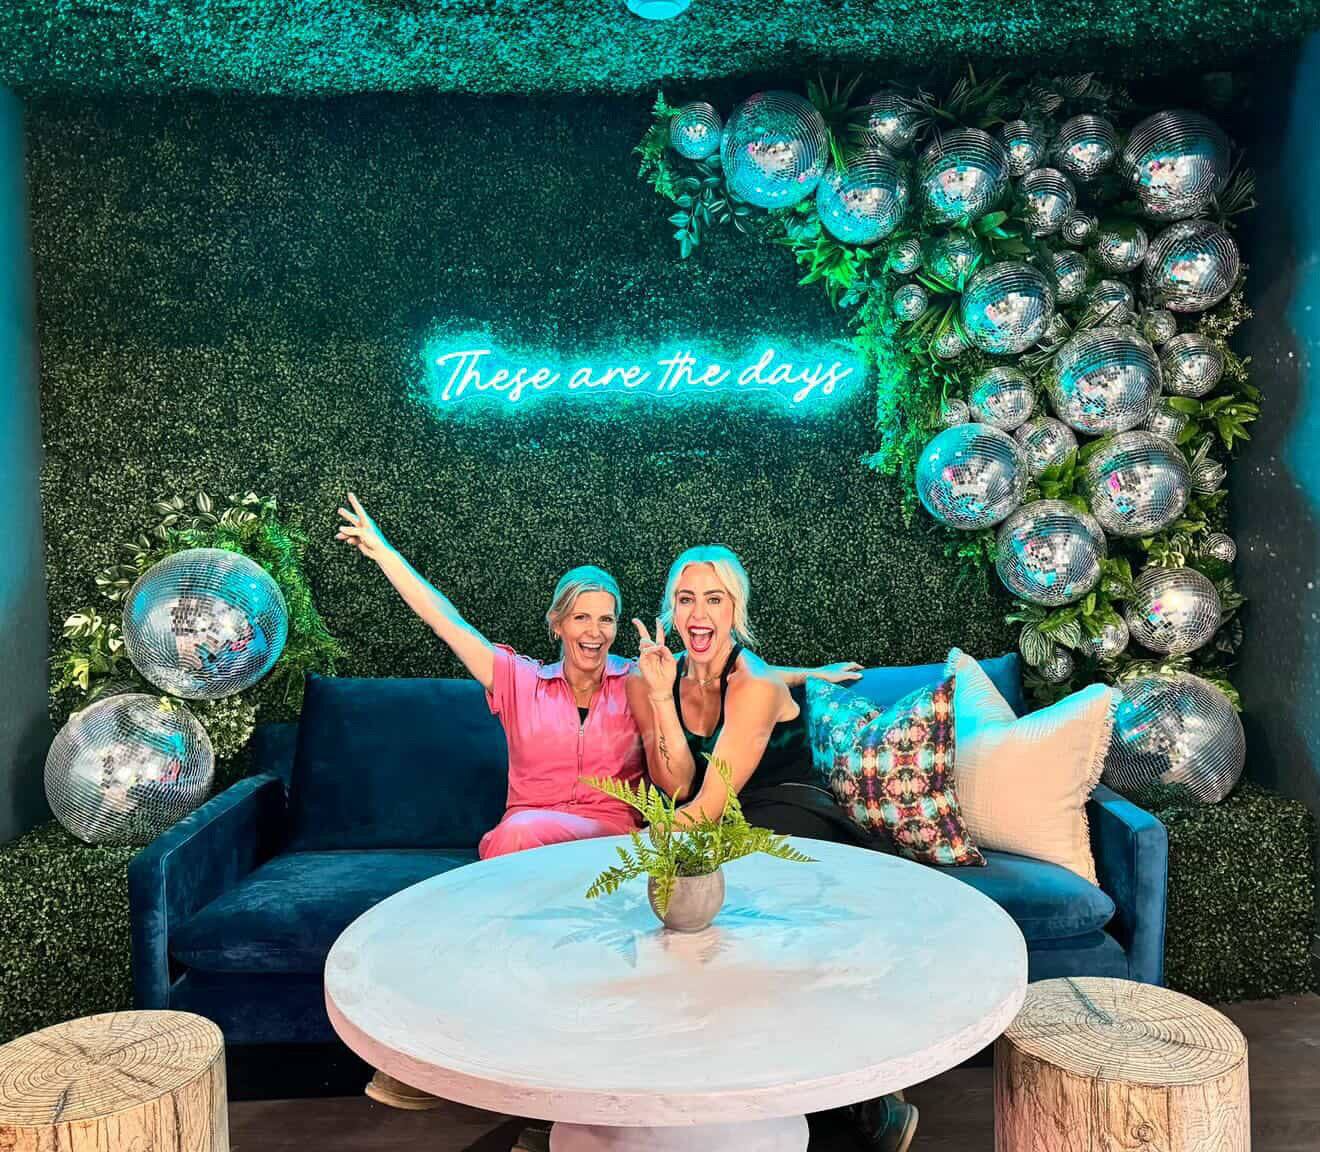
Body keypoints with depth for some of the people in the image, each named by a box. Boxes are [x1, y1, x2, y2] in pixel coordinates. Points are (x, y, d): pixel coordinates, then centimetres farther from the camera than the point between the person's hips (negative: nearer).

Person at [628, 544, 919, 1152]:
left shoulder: (756, 685, -13)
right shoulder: (647, 681, 4)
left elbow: (708, 804, -17)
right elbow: (677, 790, -7)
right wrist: (660, 696, -16)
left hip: (794, 828, -5)